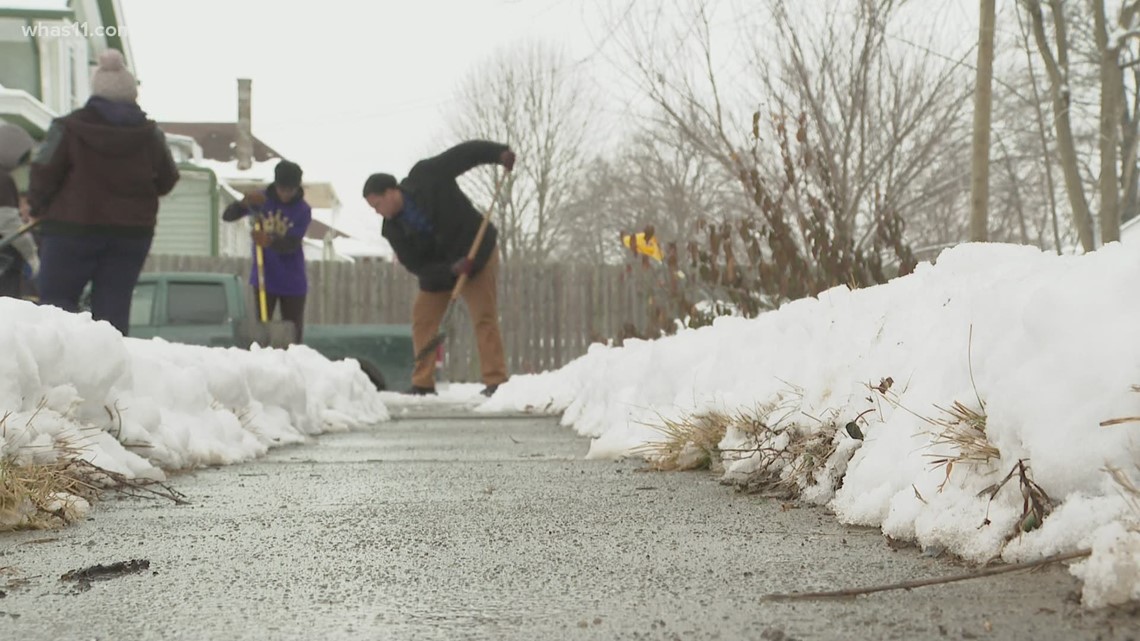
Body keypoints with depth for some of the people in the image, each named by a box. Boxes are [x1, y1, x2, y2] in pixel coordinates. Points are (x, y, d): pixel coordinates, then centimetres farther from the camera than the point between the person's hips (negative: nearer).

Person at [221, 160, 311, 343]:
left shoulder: (303, 210, -8)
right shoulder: (261, 200, -4)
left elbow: (291, 244, -19)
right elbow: (227, 216, -8)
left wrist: (270, 241, -39)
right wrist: (245, 203, -28)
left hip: (293, 282, -1)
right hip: (264, 278, 1)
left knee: (293, 333, 4)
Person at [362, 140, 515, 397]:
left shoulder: (426, 177, -19)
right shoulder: (393, 229, -9)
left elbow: (466, 152, -13)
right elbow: (416, 266, -12)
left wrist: (499, 153, -27)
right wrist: (451, 270, -26)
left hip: (477, 253, -5)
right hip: (437, 269, 5)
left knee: (484, 317, -12)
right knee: (422, 318, 4)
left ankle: (495, 381, -14)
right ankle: (423, 383, 12)